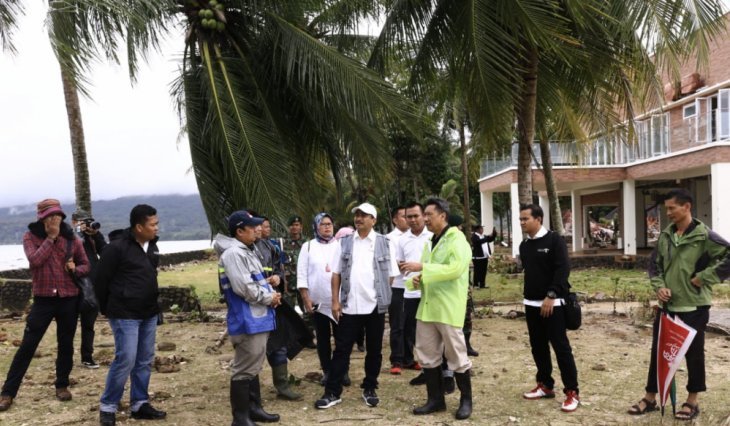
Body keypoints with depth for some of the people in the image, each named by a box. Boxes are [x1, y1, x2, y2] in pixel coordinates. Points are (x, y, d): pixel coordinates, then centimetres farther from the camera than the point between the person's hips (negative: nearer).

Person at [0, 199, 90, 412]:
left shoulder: (71, 239, 3)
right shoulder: (30, 237, -2)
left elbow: (86, 265, 11)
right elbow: (35, 260, -19)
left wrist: (75, 269, -10)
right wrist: (51, 237, -16)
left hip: (69, 299, 2)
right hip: (43, 299, -2)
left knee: (66, 345, 10)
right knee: (27, 346, -1)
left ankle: (62, 385, 26)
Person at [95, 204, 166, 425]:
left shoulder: (152, 246, 7)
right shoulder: (117, 248, -15)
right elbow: (101, 280, -9)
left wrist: (153, 304, 16)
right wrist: (108, 310, 0)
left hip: (149, 314, 7)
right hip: (125, 315, -7)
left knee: (145, 361, 11)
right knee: (125, 360, -7)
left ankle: (139, 404, 22)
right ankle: (107, 407, 9)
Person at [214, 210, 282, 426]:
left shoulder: (248, 250, 16)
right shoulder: (233, 253, -17)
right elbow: (244, 288, -24)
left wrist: (271, 294, 3)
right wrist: (269, 298, -11)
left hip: (257, 319, 10)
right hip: (246, 322, -10)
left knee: (253, 367, 19)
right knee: (244, 370, -2)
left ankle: (254, 408, 30)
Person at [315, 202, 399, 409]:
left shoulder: (384, 243, 1)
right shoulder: (344, 242, 6)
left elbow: (391, 275, 4)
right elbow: (336, 273, 5)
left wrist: (379, 294, -1)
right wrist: (335, 301, -1)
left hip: (375, 306, 0)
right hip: (349, 306, 1)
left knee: (374, 350, 10)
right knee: (341, 349, 4)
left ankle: (369, 389, 24)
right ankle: (332, 392, 10)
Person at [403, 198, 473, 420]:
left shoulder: (457, 240, -8)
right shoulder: (430, 243, 16)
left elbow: (455, 268, -23)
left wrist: (422, 267, -24)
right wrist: (417, 279, 0)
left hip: (448, 307, -8)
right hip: (427, 306, 8)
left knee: (456, 355, 3)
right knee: (427, 355, 11)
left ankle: (466, 400, 19)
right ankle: (436, 399, 24)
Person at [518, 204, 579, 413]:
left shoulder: (554, 240, -9)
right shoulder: (524, 246, 11)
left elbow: (562, 270, -15)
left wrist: (551, 295, -21)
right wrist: (529, 295, 13)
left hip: (552, 303, -7)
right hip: (531, 304, 7)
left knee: (561, 347, -6)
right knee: (538, 347, 12)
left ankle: (572, 392, 2)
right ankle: (545, 385, 24)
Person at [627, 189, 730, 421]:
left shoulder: (704, 235, -12)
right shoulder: (665, 236, 6)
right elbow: (654, 264, 14)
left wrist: (705, 277, -16)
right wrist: (659, 286, -3)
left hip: (694, 306, -5)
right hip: (667, 305, 6)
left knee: (694, 354, 8)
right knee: (658, 352, 11)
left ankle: (693, 401, 23)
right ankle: (650, 398, 22)